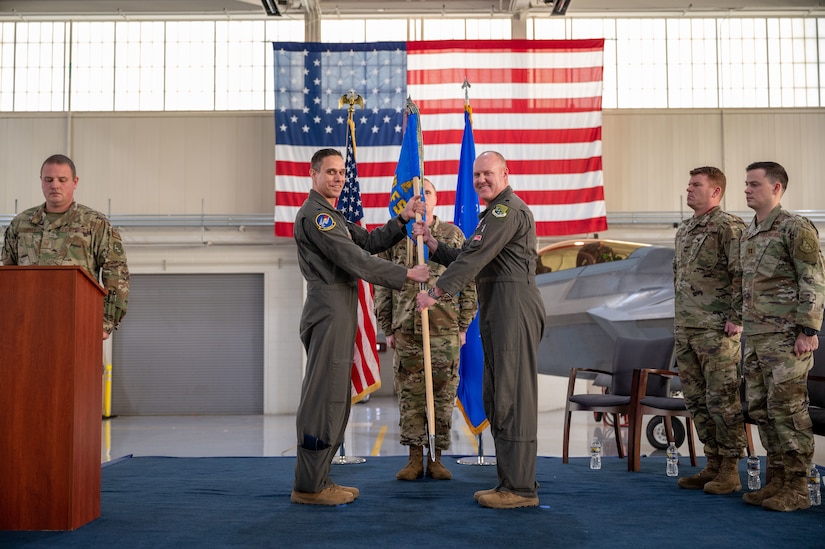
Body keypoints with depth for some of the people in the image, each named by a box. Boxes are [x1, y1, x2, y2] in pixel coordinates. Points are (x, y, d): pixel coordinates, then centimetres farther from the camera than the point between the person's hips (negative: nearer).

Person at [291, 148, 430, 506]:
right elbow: (354, 259, -18)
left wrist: (402, 220, 6)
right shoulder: (314, 214, -10)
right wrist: (407, 274, -16)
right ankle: (308, 486, -3)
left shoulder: (332, 216, 24)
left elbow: (369, 242, 18)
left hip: (339, 314, 11)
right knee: (323, 397, -8)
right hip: (329, 311, -11)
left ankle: (316, 479, 19)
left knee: (334, 399, 12)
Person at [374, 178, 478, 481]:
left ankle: (436, 458, 13)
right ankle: (414, 459, 12)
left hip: (445, 328, 0)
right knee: (410, 394, 3)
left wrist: (463, 326, 3)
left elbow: (469, 283, 7)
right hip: (406, 329, 0)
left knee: (443, 394, 3)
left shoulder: (453, 235, 7)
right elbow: (382, 288, 9)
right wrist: (387, 328, 5)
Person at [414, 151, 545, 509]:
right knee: (495, 398, 12)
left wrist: (435, 292, -13)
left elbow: (474, 257, -16)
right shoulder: (492, 214, 26)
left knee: (512, 396, -10)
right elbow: (463, 260, 23)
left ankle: (521, 488, -7)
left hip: (514, 306, -11)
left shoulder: (508, 208, -8)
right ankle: (511, 482, 19)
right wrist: (430, 241, 13)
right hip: (497, 311, 11)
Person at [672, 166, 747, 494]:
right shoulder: (684, 230, 17)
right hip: (685, 330, 9)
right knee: (696, 400, 11)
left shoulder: (729, 227, -8)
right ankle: (713, 464, 21)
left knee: (723, 400, -3)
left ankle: (730, 471, 6)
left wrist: (736, 318, -17)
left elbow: (742, 276, -14)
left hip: (717, 330, -8)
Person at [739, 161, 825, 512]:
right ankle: (776, 480, 20)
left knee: (788, 411, -4)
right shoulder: (748, 234, 16)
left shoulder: (796, 229, -9)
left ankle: (796, 488, 4)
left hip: (786, 337, -8)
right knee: (761, 410, 10)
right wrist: (741, 324, 18)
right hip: (755, 338, 8)